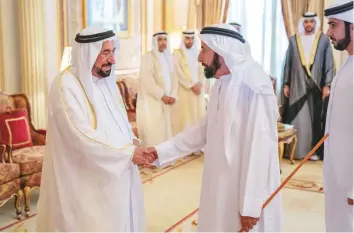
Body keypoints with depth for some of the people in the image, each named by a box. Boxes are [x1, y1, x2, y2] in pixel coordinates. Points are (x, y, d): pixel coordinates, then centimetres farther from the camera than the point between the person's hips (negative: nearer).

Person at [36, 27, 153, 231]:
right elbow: (83, 137, -25)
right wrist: (128, 152, -22)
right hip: (84, 180, -8)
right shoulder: (66, 85, -20)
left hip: (115, 172, 8)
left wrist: (132, 140, -8)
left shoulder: (106, 79, 5)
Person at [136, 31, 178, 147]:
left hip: (166, 101, 6)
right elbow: (147, 80, -15)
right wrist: (162, 95, -15)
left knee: (166, 129, 7)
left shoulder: (169, 57, 12)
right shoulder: (148, 57, -7)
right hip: (151, 100, -6)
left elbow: (173, 78, 11)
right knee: (153, 132, -7)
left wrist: (173, 95, -4)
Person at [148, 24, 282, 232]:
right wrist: (161, 151, 8)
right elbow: (205, 129, 13)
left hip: (246, 191, -8)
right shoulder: (223, 84, 7)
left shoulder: (253, 88, -22)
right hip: (223, 187, 8)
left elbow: (259, 150, -24)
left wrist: (250, 205, -21)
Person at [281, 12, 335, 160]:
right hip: (297, 85, 1)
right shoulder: (294, 40, 5)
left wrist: (327, 85, -6)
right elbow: (288, 63, 8)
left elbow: (329, 64, 1)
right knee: (296, 118, 0)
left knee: (315, 117, 1)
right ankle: (296, 150, 6)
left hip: (316, 85, -1)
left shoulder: (324, 40, 2)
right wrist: (286, 84, 4)